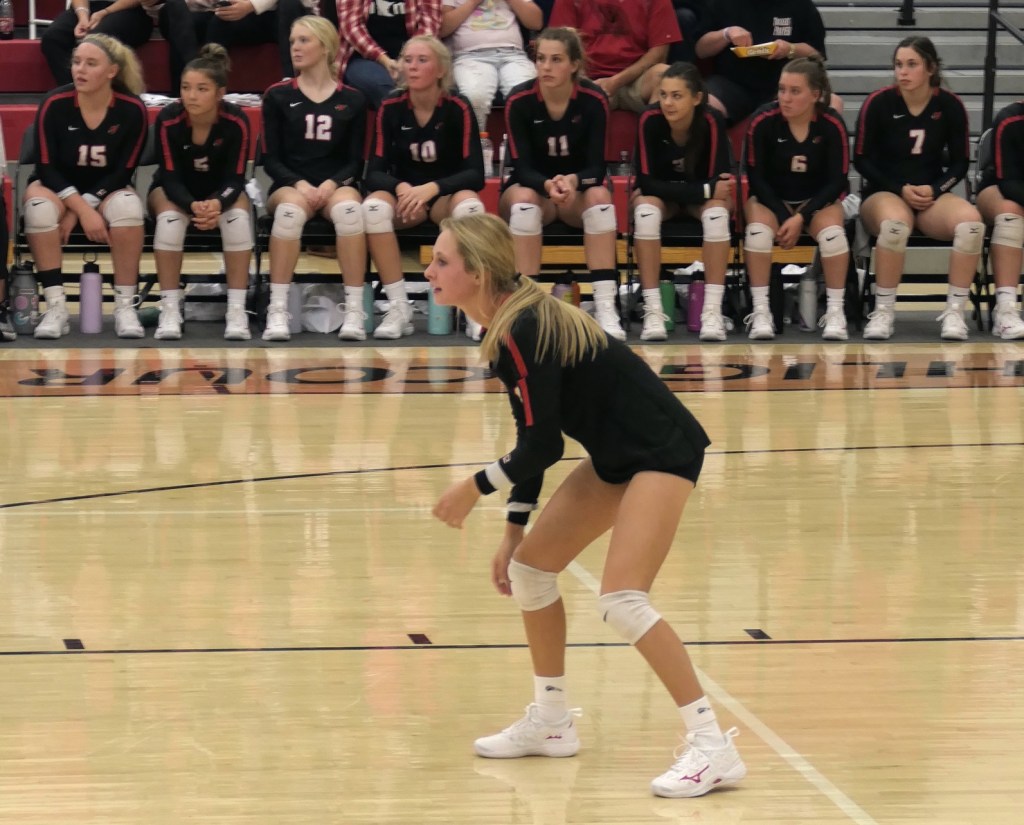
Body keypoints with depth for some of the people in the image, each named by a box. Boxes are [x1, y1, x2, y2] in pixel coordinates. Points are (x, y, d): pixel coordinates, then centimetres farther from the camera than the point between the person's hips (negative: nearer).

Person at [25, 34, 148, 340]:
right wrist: (82, 209, -27)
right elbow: (47, 168, -14)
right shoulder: (54, 104, -19)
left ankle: (125, 306, -24)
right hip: (57, 186, 0)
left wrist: (81, 207, -21)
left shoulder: (132, 109, -18)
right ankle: (56, 307, -28)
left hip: (107, 188, 0)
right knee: (39, 208, -34)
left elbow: (123, 172, -12)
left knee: (128, 206, -33)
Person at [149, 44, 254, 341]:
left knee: (238, 216, -31)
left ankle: (237, 311, -28)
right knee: (169, 217, -33)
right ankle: (170, 310, -29)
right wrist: (193, 206, -44)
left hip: (222, 191, 1)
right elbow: (170, 179, -23)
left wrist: (217, 203, -44)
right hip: (174, 190, -1)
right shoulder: (168, 120, -27)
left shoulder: (236, 121, -25)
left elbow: (235, 179, -21)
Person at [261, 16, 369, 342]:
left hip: (337, 185, 0)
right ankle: (277, 312, -38)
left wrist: (331, 184, -14)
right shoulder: (278, 96, 7)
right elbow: (271, 159, 4)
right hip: (290, 184, 0)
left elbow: (355, 161, 6)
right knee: (290, 208, -38)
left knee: (349, 207, -36)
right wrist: (300, 184, -14)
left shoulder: (352, 100, 8)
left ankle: (355, 311, -37)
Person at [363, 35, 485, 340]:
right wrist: (401, 187, -32)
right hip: (404, 193, 1)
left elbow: (475, 173, -17)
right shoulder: (391, 108, -7)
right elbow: (375, 172, -9)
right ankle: (399, 308, -28)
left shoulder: (458, 109, -11)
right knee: (373, 207, -33)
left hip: (448, 194, -1)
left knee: (470, 205, -37)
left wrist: (431, 188, -34)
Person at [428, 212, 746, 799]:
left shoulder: (524, 332, -23)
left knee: (623, 600, -21)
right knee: (530, 565, 14)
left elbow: (541, 445, -21)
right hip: (618, 455, 10)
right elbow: (535, 439, 13)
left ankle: (714, 749, -17)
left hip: (664, 451, -10)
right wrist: (514, 529, 13)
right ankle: (551, 722, 27)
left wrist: (475, 489, -6)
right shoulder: (505, 329, 6)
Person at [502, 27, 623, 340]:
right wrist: (548, 185, -42)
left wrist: (573, 181, -41)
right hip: (532, 187, -1)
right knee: (524, 199, -35)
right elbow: (522, 168, -20)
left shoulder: (594, 100, -16)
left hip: (578, 191, 1)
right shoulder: (519, 101, -18)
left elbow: (597, 168, -18)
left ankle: (605, 308, -37)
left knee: (600, 196, -33)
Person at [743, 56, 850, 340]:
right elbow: (757, 177, -12)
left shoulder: (832, 124, -17)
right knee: (758, 231, -31)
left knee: (832, 232, -30)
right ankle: (760, 312, -24)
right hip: (769, 199, 0)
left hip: (818, 201, 0)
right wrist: (783, 218, -21)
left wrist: (801, 218, -23)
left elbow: (837, 181, -12)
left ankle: (835, 311, -18)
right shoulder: (763, 121, -19)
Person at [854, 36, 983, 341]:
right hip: (884, 193, -2)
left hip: (933, 194, 2)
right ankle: (883, 312, -26)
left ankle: (954, 312, -21)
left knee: (971, 222, -31)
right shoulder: (878, 103, -7)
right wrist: (901, 189, -11)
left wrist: (933, 190, -11)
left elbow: (959, 163, 7)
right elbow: (862, 159, -1)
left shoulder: (949, 105, -1)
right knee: (895, 224, -40)